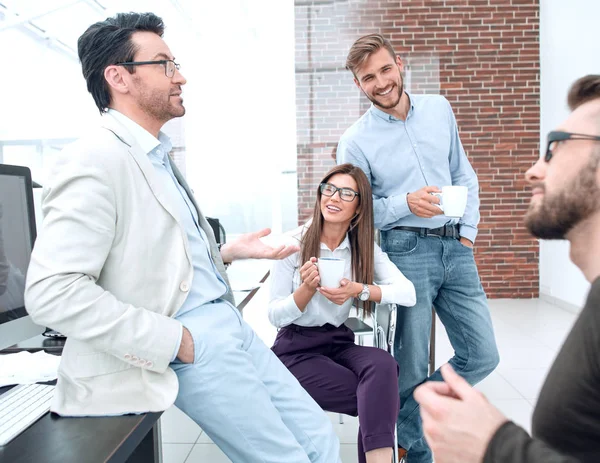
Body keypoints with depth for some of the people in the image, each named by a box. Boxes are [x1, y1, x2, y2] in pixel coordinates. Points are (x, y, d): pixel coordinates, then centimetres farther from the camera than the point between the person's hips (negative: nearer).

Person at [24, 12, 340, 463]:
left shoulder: (158, 156, 15)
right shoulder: (95, 160, -15)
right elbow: (52, 290, -22)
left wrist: (231, 251, 10)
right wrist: (174, 341, -19)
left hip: (230, 324, 9)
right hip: (194, 345, -9)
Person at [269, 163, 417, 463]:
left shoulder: (365, 248, 1)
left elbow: (408, 294, -13)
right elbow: (275, 316, -8)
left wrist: (359, 290, -28)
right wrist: (307, 288, -26)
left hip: (340, 343, 3)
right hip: (296, 348, -3)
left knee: (383, 365, -30)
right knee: (378, 400, -23)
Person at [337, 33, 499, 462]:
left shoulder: (439, 109, 8)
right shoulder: (355, 141, -5)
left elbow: (464, 174, 15)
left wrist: (469, 230, 5)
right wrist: (405, 203, -18)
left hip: (456, 248, 5)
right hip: (406, 251, -5)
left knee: (482, 356, 8)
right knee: (412, 365, 3)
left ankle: (413, 409, 32)